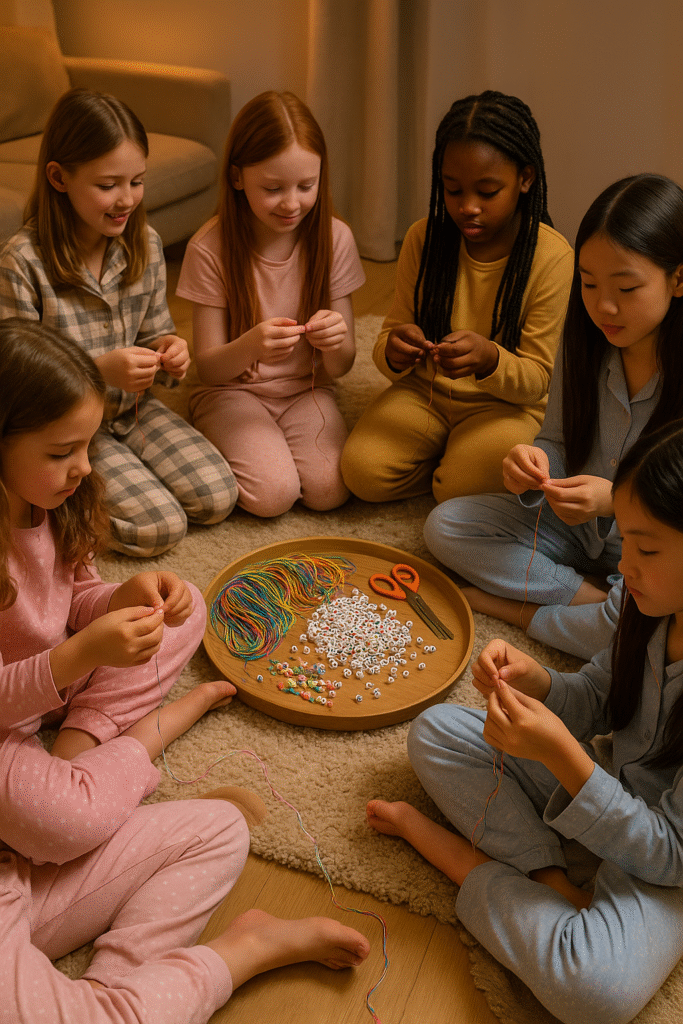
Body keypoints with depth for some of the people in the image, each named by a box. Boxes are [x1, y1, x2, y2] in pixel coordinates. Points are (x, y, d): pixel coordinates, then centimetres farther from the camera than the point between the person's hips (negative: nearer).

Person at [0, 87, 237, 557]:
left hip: (134, 408, 6)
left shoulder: (146, 243, -3)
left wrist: (168, 349, -16)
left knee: (217, 498, -7)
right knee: (160, 527, -18)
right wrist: (100, 369, -32)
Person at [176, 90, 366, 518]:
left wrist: (337, 342, -30)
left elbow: (340, 368, -4)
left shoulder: (334, 238, -8)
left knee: (329, 489, -23)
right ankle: (230, 444, 6)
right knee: (272, 492, -25)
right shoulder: (210, 248, -15)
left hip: (307, 390, 2)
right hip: (232, 391, -2)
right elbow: (208, 369, -11)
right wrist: (248, 347, -35)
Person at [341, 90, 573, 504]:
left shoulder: (551, 255, -15)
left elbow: (536, 379, -13)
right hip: (424, 391, 3)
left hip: (504, 403, -3)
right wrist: (394, 352, -27)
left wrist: (490, 359, -36)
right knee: (363, 470, -20)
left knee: (463, 488, -28)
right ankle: (445, 456, 6)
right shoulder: (425, 238, -5)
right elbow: (394, 329, 0)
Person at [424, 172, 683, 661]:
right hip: (576, 525, 6)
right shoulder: (585, 345, -5)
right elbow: (559, 441, 4)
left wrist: (616, 499, -32)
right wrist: (537, 463, -20)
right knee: (445, 525, -8)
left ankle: (521, 611, -10)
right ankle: (591, 594, -14)